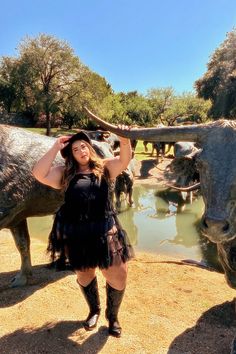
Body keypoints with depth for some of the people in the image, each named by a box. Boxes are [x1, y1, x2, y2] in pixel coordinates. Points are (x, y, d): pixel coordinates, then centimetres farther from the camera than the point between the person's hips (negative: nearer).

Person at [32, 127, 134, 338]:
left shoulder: (105, 168, 5)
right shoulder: (65, 174, 4)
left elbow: (125, 160, -10)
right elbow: (39, 174, -10)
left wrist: (124, 140, -29)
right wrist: (56, 148, -9)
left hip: (105, 231, 0)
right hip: (77, 235, 1)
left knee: (118, 276, 1)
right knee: (85, 275, 19)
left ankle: (112, 316, 31)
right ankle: (94, 310, 48)